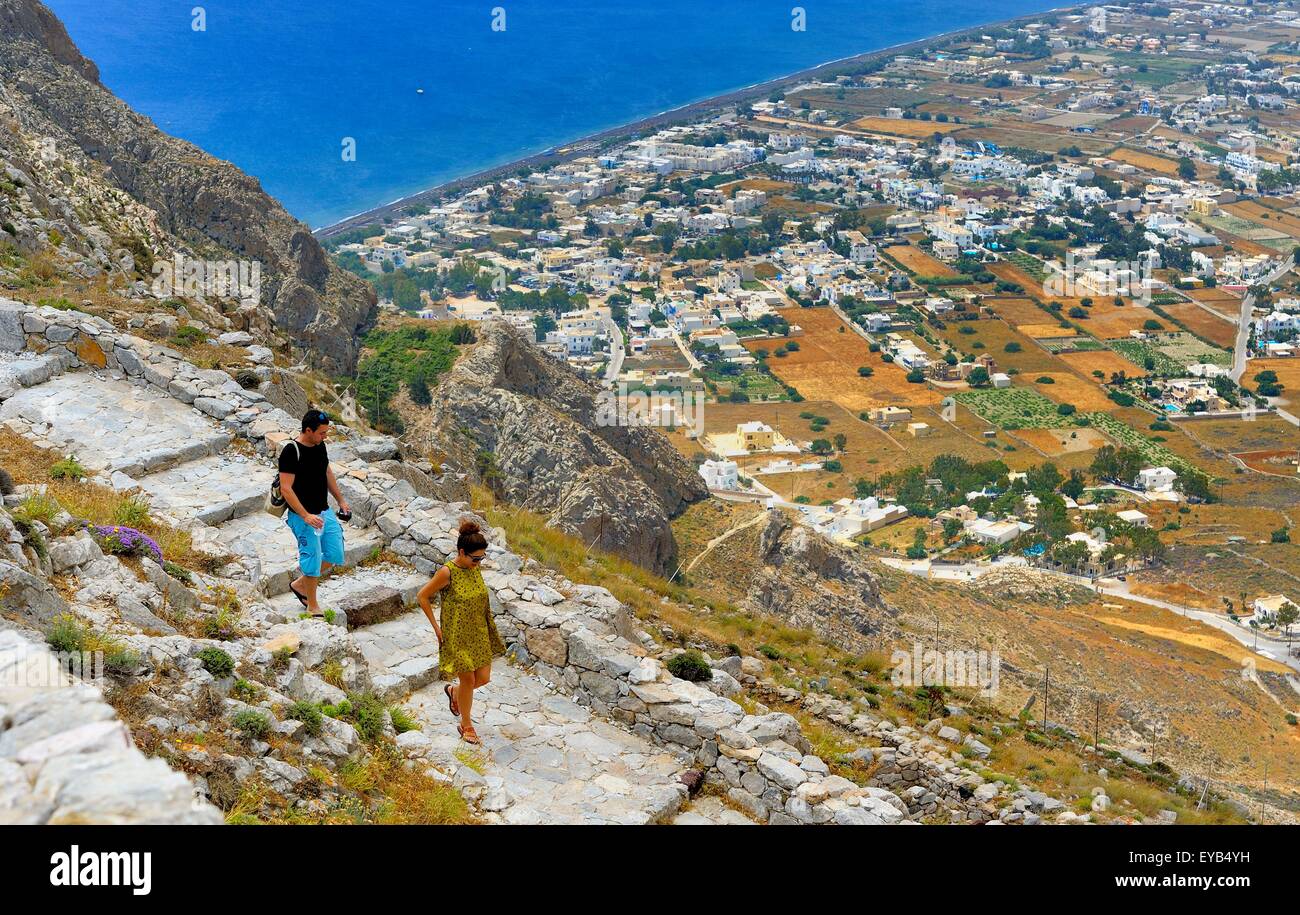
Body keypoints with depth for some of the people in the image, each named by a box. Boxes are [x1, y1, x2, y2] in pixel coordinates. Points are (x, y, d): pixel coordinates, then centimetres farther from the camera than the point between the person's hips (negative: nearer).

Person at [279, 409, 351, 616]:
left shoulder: (319, 445, 3)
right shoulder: (291, 452, -21)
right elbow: (286, 489, -22)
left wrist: (340, 500, 20)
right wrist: (306, 516, -27)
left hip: (325, 511, 8)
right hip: (303, 516, -8)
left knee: (335, 554, 11)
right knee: (312, 558, 0)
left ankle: (299, 584, 30)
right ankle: (312, 606, 18)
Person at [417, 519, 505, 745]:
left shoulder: (474, 568, -1)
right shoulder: (447, 573, -21)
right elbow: (422, 597, -13)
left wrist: (487, 627, 13)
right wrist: (436, 627, -11)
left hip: (479, 633, 6)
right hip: (457, 636, -6)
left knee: (483, 678, 8)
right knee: (468, 679, 3)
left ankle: (453, 691, 39)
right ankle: (466, 725, 23)